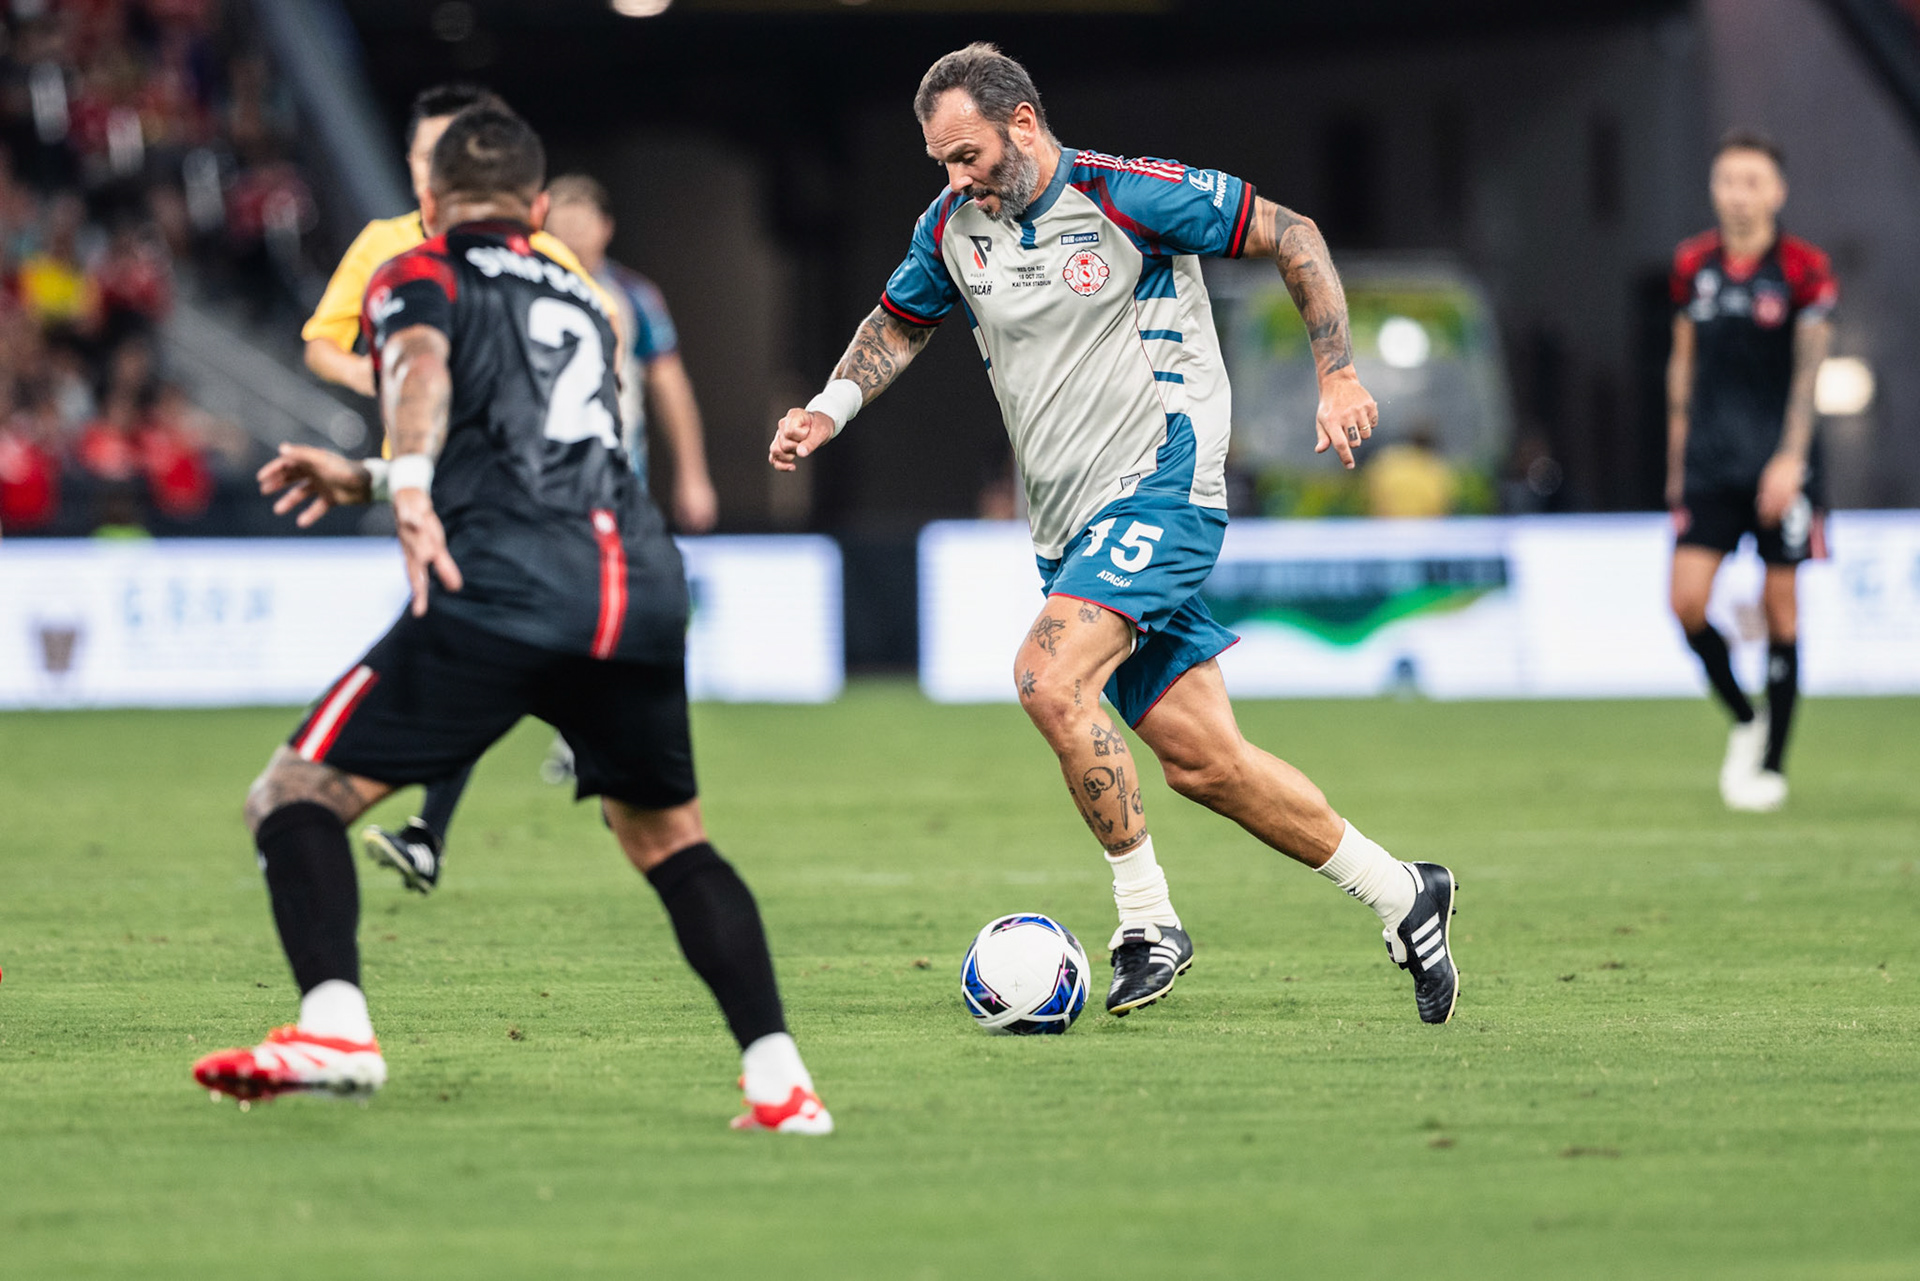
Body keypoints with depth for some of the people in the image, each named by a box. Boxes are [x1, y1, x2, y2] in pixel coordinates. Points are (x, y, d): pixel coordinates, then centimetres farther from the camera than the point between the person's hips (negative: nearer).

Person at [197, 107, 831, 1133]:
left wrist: (408, 487, -27)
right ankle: (777, 1078, 11)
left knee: (296, 796, 3)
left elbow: (422, 364, -10)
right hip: (642, 580, 5)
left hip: (506, 585, -5)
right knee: (667, 838, 24)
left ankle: (335, 1026, -20)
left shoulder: (418, 276, 15)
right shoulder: (582, 302, 33)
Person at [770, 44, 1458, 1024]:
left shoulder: (1127, 197, -12)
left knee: (1048, 678, -26)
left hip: (1159, 490, -7)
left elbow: (1292, 236, -6)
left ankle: (1148, 920, -14)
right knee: (1201, 761, 2)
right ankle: (1400, 895, 18)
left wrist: (1337, 376, -10)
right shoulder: (953, 227, 6)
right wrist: (831, 410, 6)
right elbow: (899, 323, 24)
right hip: (1068, 526, 7)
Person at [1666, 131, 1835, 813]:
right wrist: (1677, 460, 15)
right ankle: (1744, 719, 14)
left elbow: (1809, 368, -11)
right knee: (1688, 600, -10)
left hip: (1779, 467, -3)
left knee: (1780, 609, -1)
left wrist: (1790, 458, -21)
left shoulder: (1804, 269, -5)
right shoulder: (1692, 265, 7)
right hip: (1710, 463, 3)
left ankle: (1772, 763, 10)